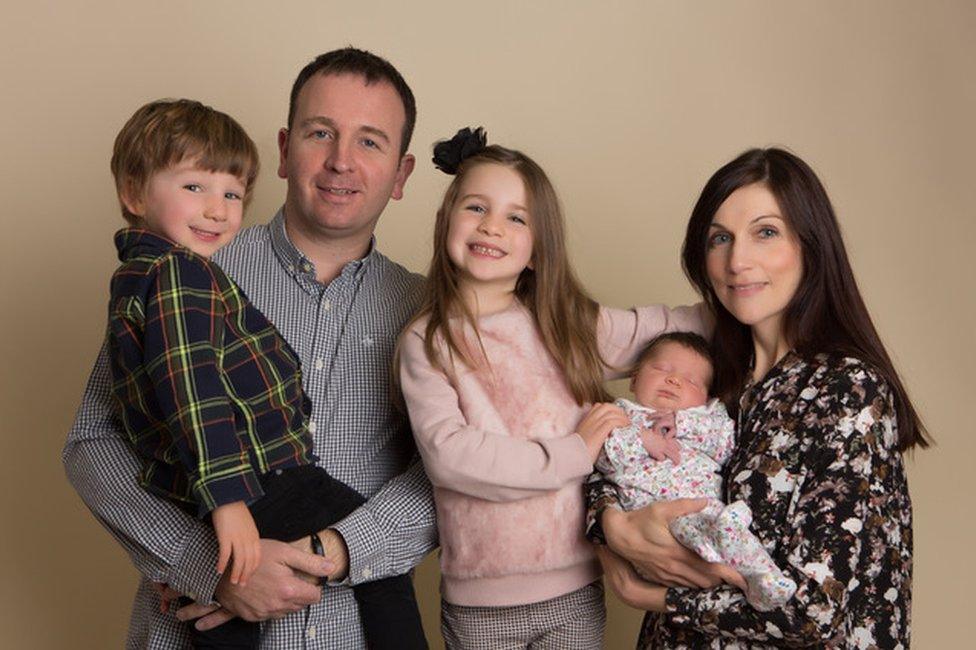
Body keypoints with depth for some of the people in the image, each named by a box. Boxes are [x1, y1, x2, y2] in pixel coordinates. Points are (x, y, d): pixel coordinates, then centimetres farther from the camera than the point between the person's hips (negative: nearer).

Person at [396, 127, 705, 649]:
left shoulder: (572, 326, 3)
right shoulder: (427, 343, -5)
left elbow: (674, 327, 13)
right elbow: (447, 454, -18)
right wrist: (574, 453, -15)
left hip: (577, 591, 2)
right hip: (480, 604, -2)